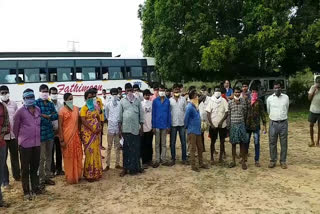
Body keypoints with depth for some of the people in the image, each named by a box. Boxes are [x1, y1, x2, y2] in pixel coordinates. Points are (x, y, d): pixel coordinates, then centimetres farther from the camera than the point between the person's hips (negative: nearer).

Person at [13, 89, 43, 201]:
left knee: (35, 167, 16)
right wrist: (20, 138, 8)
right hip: (25, 144, -5)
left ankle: (35, 187, 29)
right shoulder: (20, 111, -9)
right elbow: (15, 127, -1)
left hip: (37, 143, 5)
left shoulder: (38, 110, 6)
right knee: (25, 169, 5)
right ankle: (26, 191, 15)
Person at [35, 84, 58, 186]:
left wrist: (46, 116, -10)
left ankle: (47, 176, 24)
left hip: (50, 132, 6)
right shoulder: (36, 103, -5)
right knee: (41, 157, -1)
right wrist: (50, 117, -7)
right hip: (41, 133, -6)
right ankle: (41, 178, 10)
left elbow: (56, 115, 5)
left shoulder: (50, 103, 14)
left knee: (49, 156, 13)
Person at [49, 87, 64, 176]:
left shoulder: (60, 105, 7)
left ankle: (59, 169, 21)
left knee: (59, 151, 10)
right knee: (51, 151, 5)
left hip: (59, 131, 4)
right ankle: (52, 169, 15)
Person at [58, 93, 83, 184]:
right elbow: (60, 126, -10)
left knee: (77, 156, 10)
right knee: (68, 157, 6)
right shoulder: (62, 111, -8)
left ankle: (77, 175, 26)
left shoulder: (76, 109, 6)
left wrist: (80, 133, 11)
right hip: (67, 136, -4)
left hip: (76, 135, 5)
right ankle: (70, 177, 20)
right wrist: (62, 140, -13)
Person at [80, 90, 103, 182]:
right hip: (87, 132, -5)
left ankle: (96, 172, 19)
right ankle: (90, 174, 6)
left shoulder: (96, 107, 12)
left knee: (96, 152, 8)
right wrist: (93, 129, -16)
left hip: (96, 132, 5)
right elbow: (83, 121, -13)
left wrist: (99, 128, -1)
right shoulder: (83, 108, -5)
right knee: (89, 152, -3)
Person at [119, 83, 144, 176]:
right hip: (126, 128, 0)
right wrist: (120, 128, 2)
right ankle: (126, 168, 13)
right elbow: (120, 115, 5)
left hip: (136, 128, 1)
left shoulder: (137, 101, 6)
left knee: (136, 148, 6)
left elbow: (141, 114, 7)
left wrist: (141, 126, 3)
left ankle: (135, 167, 18)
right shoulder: (122, 101, 5)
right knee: (126, 148, 4)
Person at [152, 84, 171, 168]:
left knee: (164, 143, 10)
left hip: (165, 125, 1)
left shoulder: (167, 101, 2)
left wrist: (169, 126, 0)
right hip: (157, 125, -1)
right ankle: (157, 160, 14)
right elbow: (153, 114, -2)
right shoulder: (155, 101, -2)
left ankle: (164, 160, 18)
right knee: (157, 144, 7)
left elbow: (169, 113, 3)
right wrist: (153, 126, -5)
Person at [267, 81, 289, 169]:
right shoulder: (269, 98, -1)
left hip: (283, 123, 0)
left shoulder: (286, 97, 1)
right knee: (272, 143, 6)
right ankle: (273, 160, 18)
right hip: (273, 123, 0)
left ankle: (283, 161, 19)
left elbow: (286, 109, 14)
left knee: (284, 143, 7)